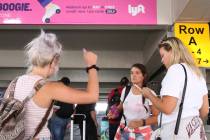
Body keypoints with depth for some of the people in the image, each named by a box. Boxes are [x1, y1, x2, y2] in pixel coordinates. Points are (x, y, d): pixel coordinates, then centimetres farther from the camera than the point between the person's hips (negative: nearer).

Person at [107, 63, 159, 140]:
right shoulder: (125, 90, 1)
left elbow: (157, 117, -8)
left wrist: (141, 123, -21)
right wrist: (114, 111, -1)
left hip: (142, 134, -3)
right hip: (124, 131, 4)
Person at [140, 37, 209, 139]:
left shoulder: (175, 69, -12)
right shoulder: (197, 72, 14)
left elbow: (167, 108, -20)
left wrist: (149, 94, -3)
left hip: (177, 131, -8)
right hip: (196, 129, 9)